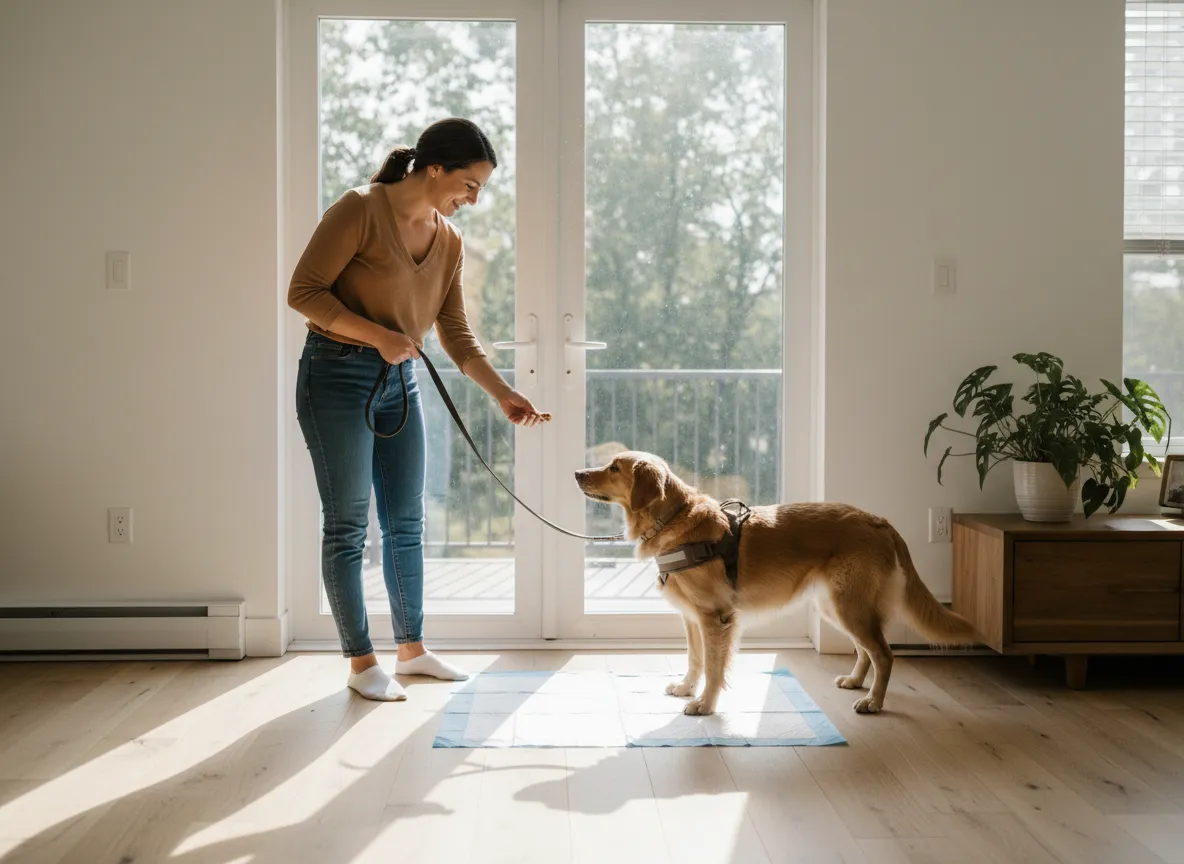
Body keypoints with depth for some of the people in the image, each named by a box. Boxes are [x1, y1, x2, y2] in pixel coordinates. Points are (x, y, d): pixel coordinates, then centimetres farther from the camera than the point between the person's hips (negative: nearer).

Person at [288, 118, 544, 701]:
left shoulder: (449, 241, 6)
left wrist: (502, 394, -2)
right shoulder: (361, 210, -14)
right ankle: (361, 663, 12)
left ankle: (412, 648, 27)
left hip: (399, 381, 7)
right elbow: (304, 292, -15)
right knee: (347, 525, 1)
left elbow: (457, 335, 9)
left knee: (406, 522, 12)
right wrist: (378, 336, -21)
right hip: (337, 377, -7)